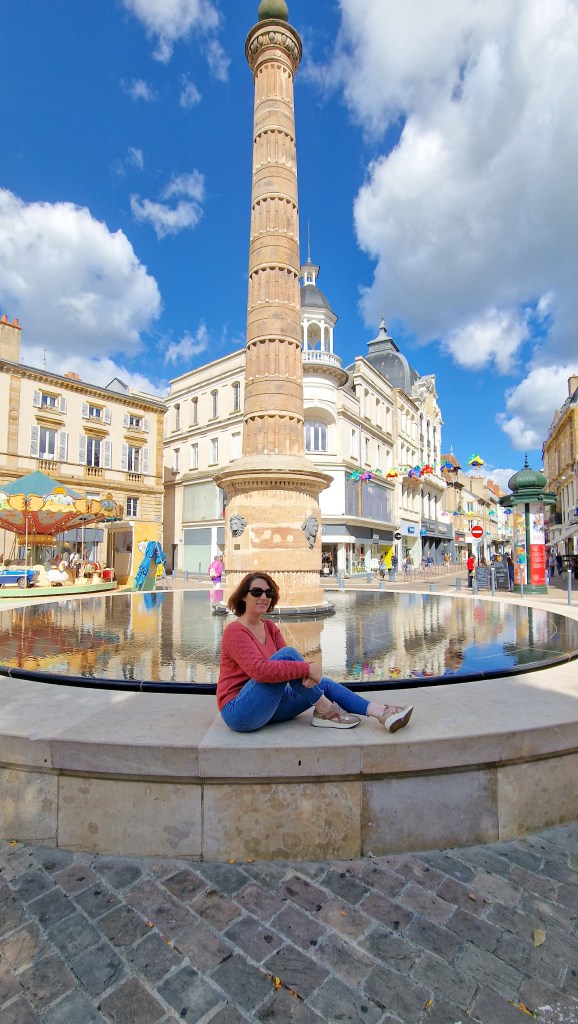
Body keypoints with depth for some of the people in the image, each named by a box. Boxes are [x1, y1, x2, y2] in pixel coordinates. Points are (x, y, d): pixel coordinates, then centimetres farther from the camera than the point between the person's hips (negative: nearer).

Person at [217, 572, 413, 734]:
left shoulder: (269, 627, 9)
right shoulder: (235, 631, -17)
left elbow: (292, 661, -1)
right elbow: (260, 670, -31)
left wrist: (308, 672, -24)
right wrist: (307, 668, -26)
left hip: (266, 706, 8)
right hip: (238, 712, -8)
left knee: (323, 684, -2)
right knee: (287, 654, -24)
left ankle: (381, 713, -7)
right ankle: (324, 710, -12)